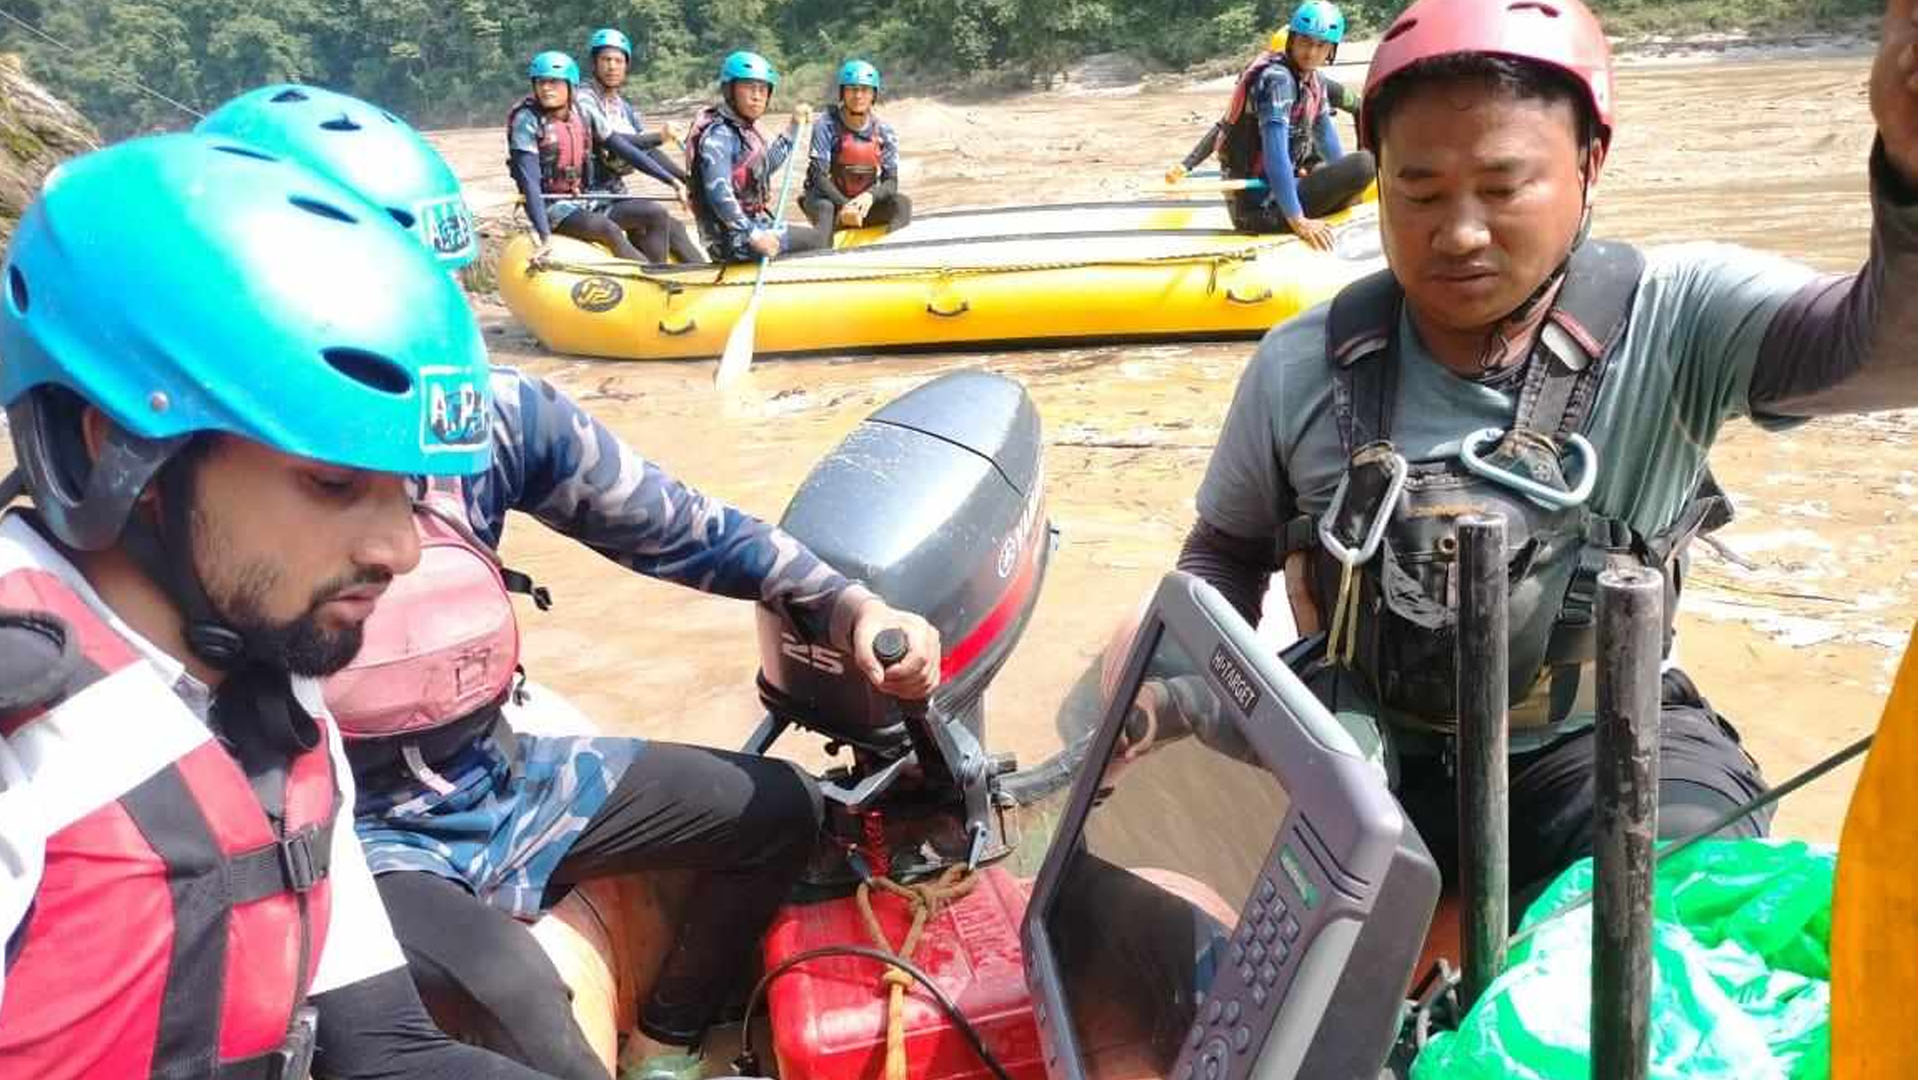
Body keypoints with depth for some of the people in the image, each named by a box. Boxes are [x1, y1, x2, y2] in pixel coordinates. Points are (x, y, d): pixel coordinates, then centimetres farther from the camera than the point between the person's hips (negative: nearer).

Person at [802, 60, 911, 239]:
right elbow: (818, 175, -16)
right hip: (831, 199, -3)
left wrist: (870, 196, -28)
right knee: (823, 207, -36)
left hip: (865, 204, 3)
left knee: (901, 203, -22)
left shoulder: (883, 130, -1)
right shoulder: (827, 125, -10)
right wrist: (844, 205, -33)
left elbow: (891, 181, -5)